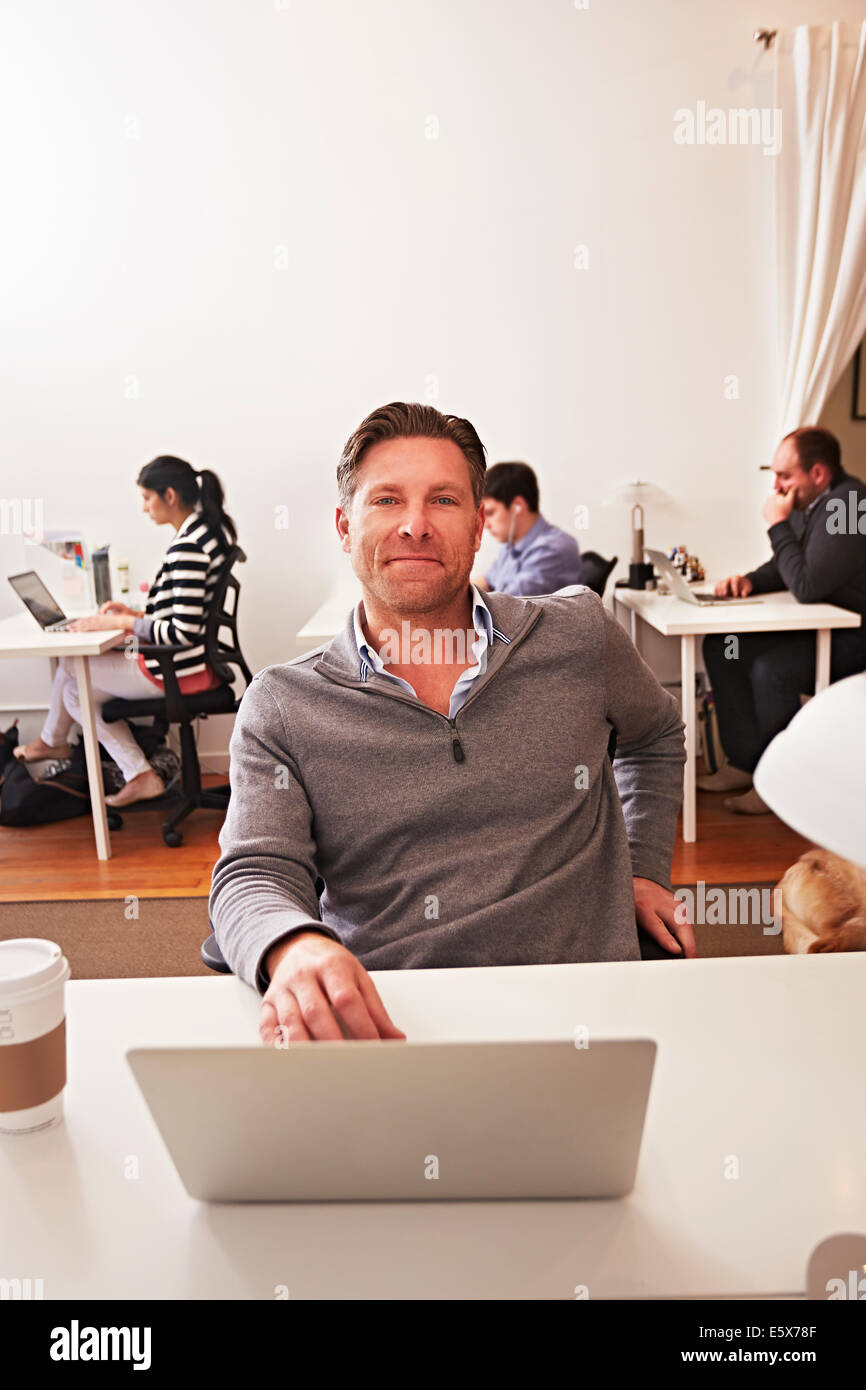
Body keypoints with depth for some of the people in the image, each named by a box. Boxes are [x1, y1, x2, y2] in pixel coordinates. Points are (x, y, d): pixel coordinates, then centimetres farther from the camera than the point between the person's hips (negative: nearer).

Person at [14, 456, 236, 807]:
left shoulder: (187, 548, -23)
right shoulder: (211, 530, 8)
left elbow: (183, 632, -27)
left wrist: (121, 622, -16)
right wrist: (139, 613, 9)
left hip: (177, 672, -10)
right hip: (198, 663, 10)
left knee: (71, 671, 7)